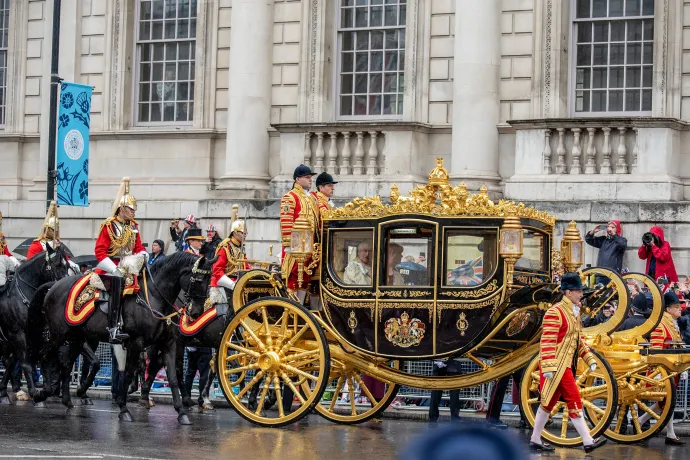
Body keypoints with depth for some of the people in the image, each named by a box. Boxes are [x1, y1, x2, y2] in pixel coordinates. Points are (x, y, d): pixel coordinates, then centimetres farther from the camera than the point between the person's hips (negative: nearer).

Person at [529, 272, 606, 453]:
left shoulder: (574, 313, 15)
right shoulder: (555, 312, -15)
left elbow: (579, 339, 23)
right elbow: (547, 341, -20)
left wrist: (590, 359, 16)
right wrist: (548, 367, -25)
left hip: (566, 366, 10)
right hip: (557, 367, -10)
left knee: (548, 403, 12)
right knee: (574, 402, -8)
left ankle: (535, 441, 18)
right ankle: (588, 442, -5)